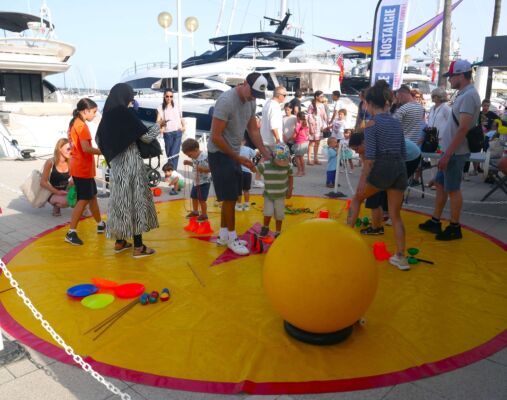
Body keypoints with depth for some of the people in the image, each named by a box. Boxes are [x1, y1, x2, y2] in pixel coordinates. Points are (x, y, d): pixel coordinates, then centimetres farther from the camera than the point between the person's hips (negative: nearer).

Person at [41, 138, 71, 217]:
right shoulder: (50, 162, -17)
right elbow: (43, 182, -17)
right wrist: (57, 192, -25)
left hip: (66, 191, 5)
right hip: (52, 193, -5)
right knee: (64, 202, -36)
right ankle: (56, 206, -1)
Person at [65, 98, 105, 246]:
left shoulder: (74, 123, 12)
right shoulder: (82, 125, -17)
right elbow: (86, 148, -24)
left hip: (79, 166, 10)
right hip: (83, 168, -10)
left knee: (92, 196, 18)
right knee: (84, 200, -5)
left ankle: (100, 225, 32)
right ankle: (71, 233, -4)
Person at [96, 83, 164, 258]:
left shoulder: (107, 115, 6)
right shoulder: (127, 113, -13)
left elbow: (98, 140, 15)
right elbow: (146, 137, -11)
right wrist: (158, 125, 6)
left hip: (116, 164, 7)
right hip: (131, 162, -7)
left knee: (120, 199, 14)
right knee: (135, 199, -2)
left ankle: (119, 241, 23)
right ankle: (138, 246, 2)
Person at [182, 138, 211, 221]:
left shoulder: (205, 157, -25)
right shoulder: (195, 157, 2)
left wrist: (202, 169, -40)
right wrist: (189, 163, 6)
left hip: (204, 182, -9)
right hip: (196, 181, 9)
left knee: (201, 199, -2)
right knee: (194, 197, 19)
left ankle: (204, 214, 16)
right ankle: (195, 211, 39)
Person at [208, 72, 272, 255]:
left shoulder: (251, 102, 2)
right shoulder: (226, 100, -23)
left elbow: (254, 130, 11)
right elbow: (216, 137, -23)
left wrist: (267, 155, 3)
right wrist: (239, 158, -19)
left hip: (233, 154, 8)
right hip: (219, 154, -8)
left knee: (232, 197, 13)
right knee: (229, 198, -2)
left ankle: (223, 236, 25)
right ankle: (232, 238, 13)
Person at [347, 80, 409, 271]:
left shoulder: (372, 124, -6)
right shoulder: (397, 123, 13)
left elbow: (370, 157, -14)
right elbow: (403, 153, 15)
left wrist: (362, 181, -11)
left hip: (381, 169, -6)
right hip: (400, 169, 6)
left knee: (357, 198, 21)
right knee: (395, 215, 13)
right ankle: (400, 257, 14)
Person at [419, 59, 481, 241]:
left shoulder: (469, 96, -17)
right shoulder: (464, 94, 12)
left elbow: (463, 129, -23)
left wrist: (447, 155, -23)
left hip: (456, 152, -9)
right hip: (451, 150, 9)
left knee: (452, 189, 0)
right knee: (440, 185, 15)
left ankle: (454, 228, 12)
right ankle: (435, 222, 25)